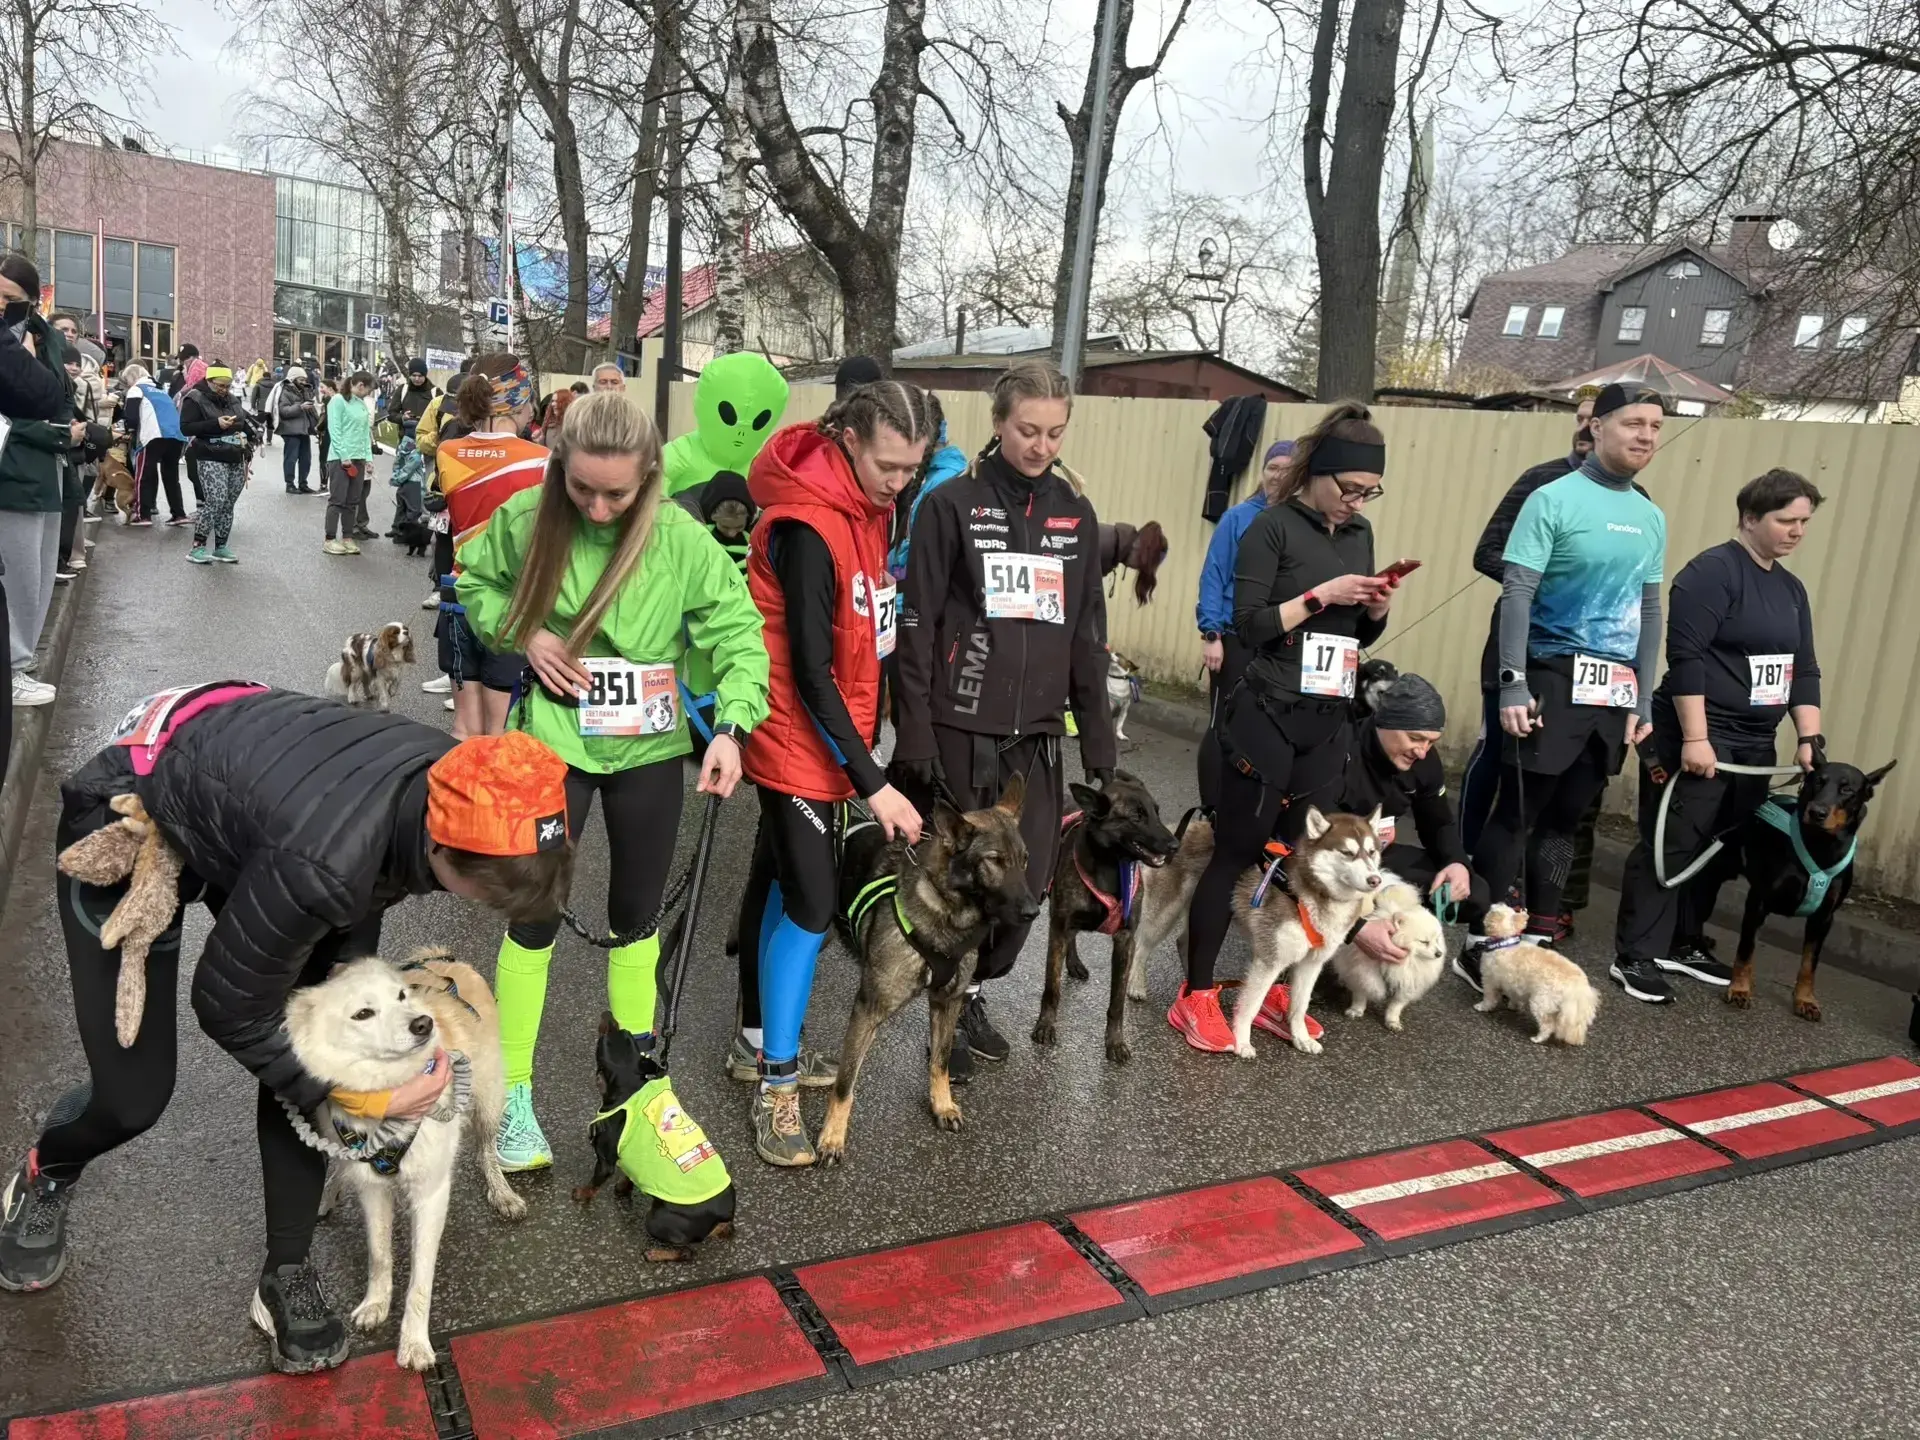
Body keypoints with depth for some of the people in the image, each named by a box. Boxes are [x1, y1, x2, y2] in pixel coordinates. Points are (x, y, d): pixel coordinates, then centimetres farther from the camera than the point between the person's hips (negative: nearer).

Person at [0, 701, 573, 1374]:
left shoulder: (468, 787, -25)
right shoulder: (323, 862, -45)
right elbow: (229, 1012, -24)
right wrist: (364, 1096, -18)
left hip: (244, 791, 6)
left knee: (304, 1056, -2)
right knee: (135, 1093, -2)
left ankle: (288, 1273, 17)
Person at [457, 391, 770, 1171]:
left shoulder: (683, 540, -17)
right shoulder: (525, 517, -12)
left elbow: (739, 635, -13)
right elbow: (476, 581, 7)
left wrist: (731, 727, -27)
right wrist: (524, 634, -12)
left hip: (648, 749, 1)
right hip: (554, 741, 0)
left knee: (637, 914, 15)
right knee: (535, 912, 2)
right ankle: (513, 1095, 19)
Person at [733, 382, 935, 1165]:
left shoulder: (872, 505, 2)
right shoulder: (807, 527, -23)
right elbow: (810, 674, -24)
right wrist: (873, 783, -22)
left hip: (827, 731, 8)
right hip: (797, 737, -8)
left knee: (777, 881, 17)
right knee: (812, 901, -8)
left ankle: (758, 1040, 30)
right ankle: (777, 1087, 3)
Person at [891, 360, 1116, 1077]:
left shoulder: (1076, 513, 10)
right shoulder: (952, 504, -4)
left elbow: (1087, 635, 13)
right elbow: (917, 624, -6)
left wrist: (1098, 741, 10)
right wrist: (914, 733, -12)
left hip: (1035, 733, 4)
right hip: (958, 729, -4)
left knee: (1028, 881, 5)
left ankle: (974, 990, 30)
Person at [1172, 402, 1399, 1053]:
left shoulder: (1359, 533, 11)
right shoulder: (1274, 526, -9)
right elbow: (1249, 625, -15)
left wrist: (1376, 606, -2)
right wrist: (1321, 594, -20)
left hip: (1330, 723, 6)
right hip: (1268, 717, -6)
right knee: (1236, 852, -1)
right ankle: (1195, 995, 8)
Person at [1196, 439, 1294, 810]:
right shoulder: (1239, 517, -3)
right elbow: (1213, 577, -3)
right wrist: (1210, 633, -11)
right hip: (1235, 640, -2)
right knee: (1222, 726, 2)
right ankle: (1211, 811, 14)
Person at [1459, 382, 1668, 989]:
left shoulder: (1651, 518, 13)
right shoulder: (1554, 500, -6)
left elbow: (1649, 613, 18)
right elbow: (1516, 595, -11)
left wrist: (1642, 698, 14)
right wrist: (1513, 685, -18)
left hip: (1615, 691, 6)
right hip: (1556, 678, -6)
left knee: (1565, 819, 11)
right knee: (1516, 815, -3)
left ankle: (1537, 942, 20)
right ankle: (1479, 945, 5)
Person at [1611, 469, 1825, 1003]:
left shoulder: (1791, 589, 15)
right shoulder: (1713, 571, -10)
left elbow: (1804, 670, 15)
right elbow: (1686, 656, -18)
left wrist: (1809, 738, 5)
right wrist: (1695, 737, -22)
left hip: (1753, 746, 8)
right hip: (1697, 740, -8)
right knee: (1671, 846, -6)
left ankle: (1683, 944, 24)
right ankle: (1635, 957, -1)